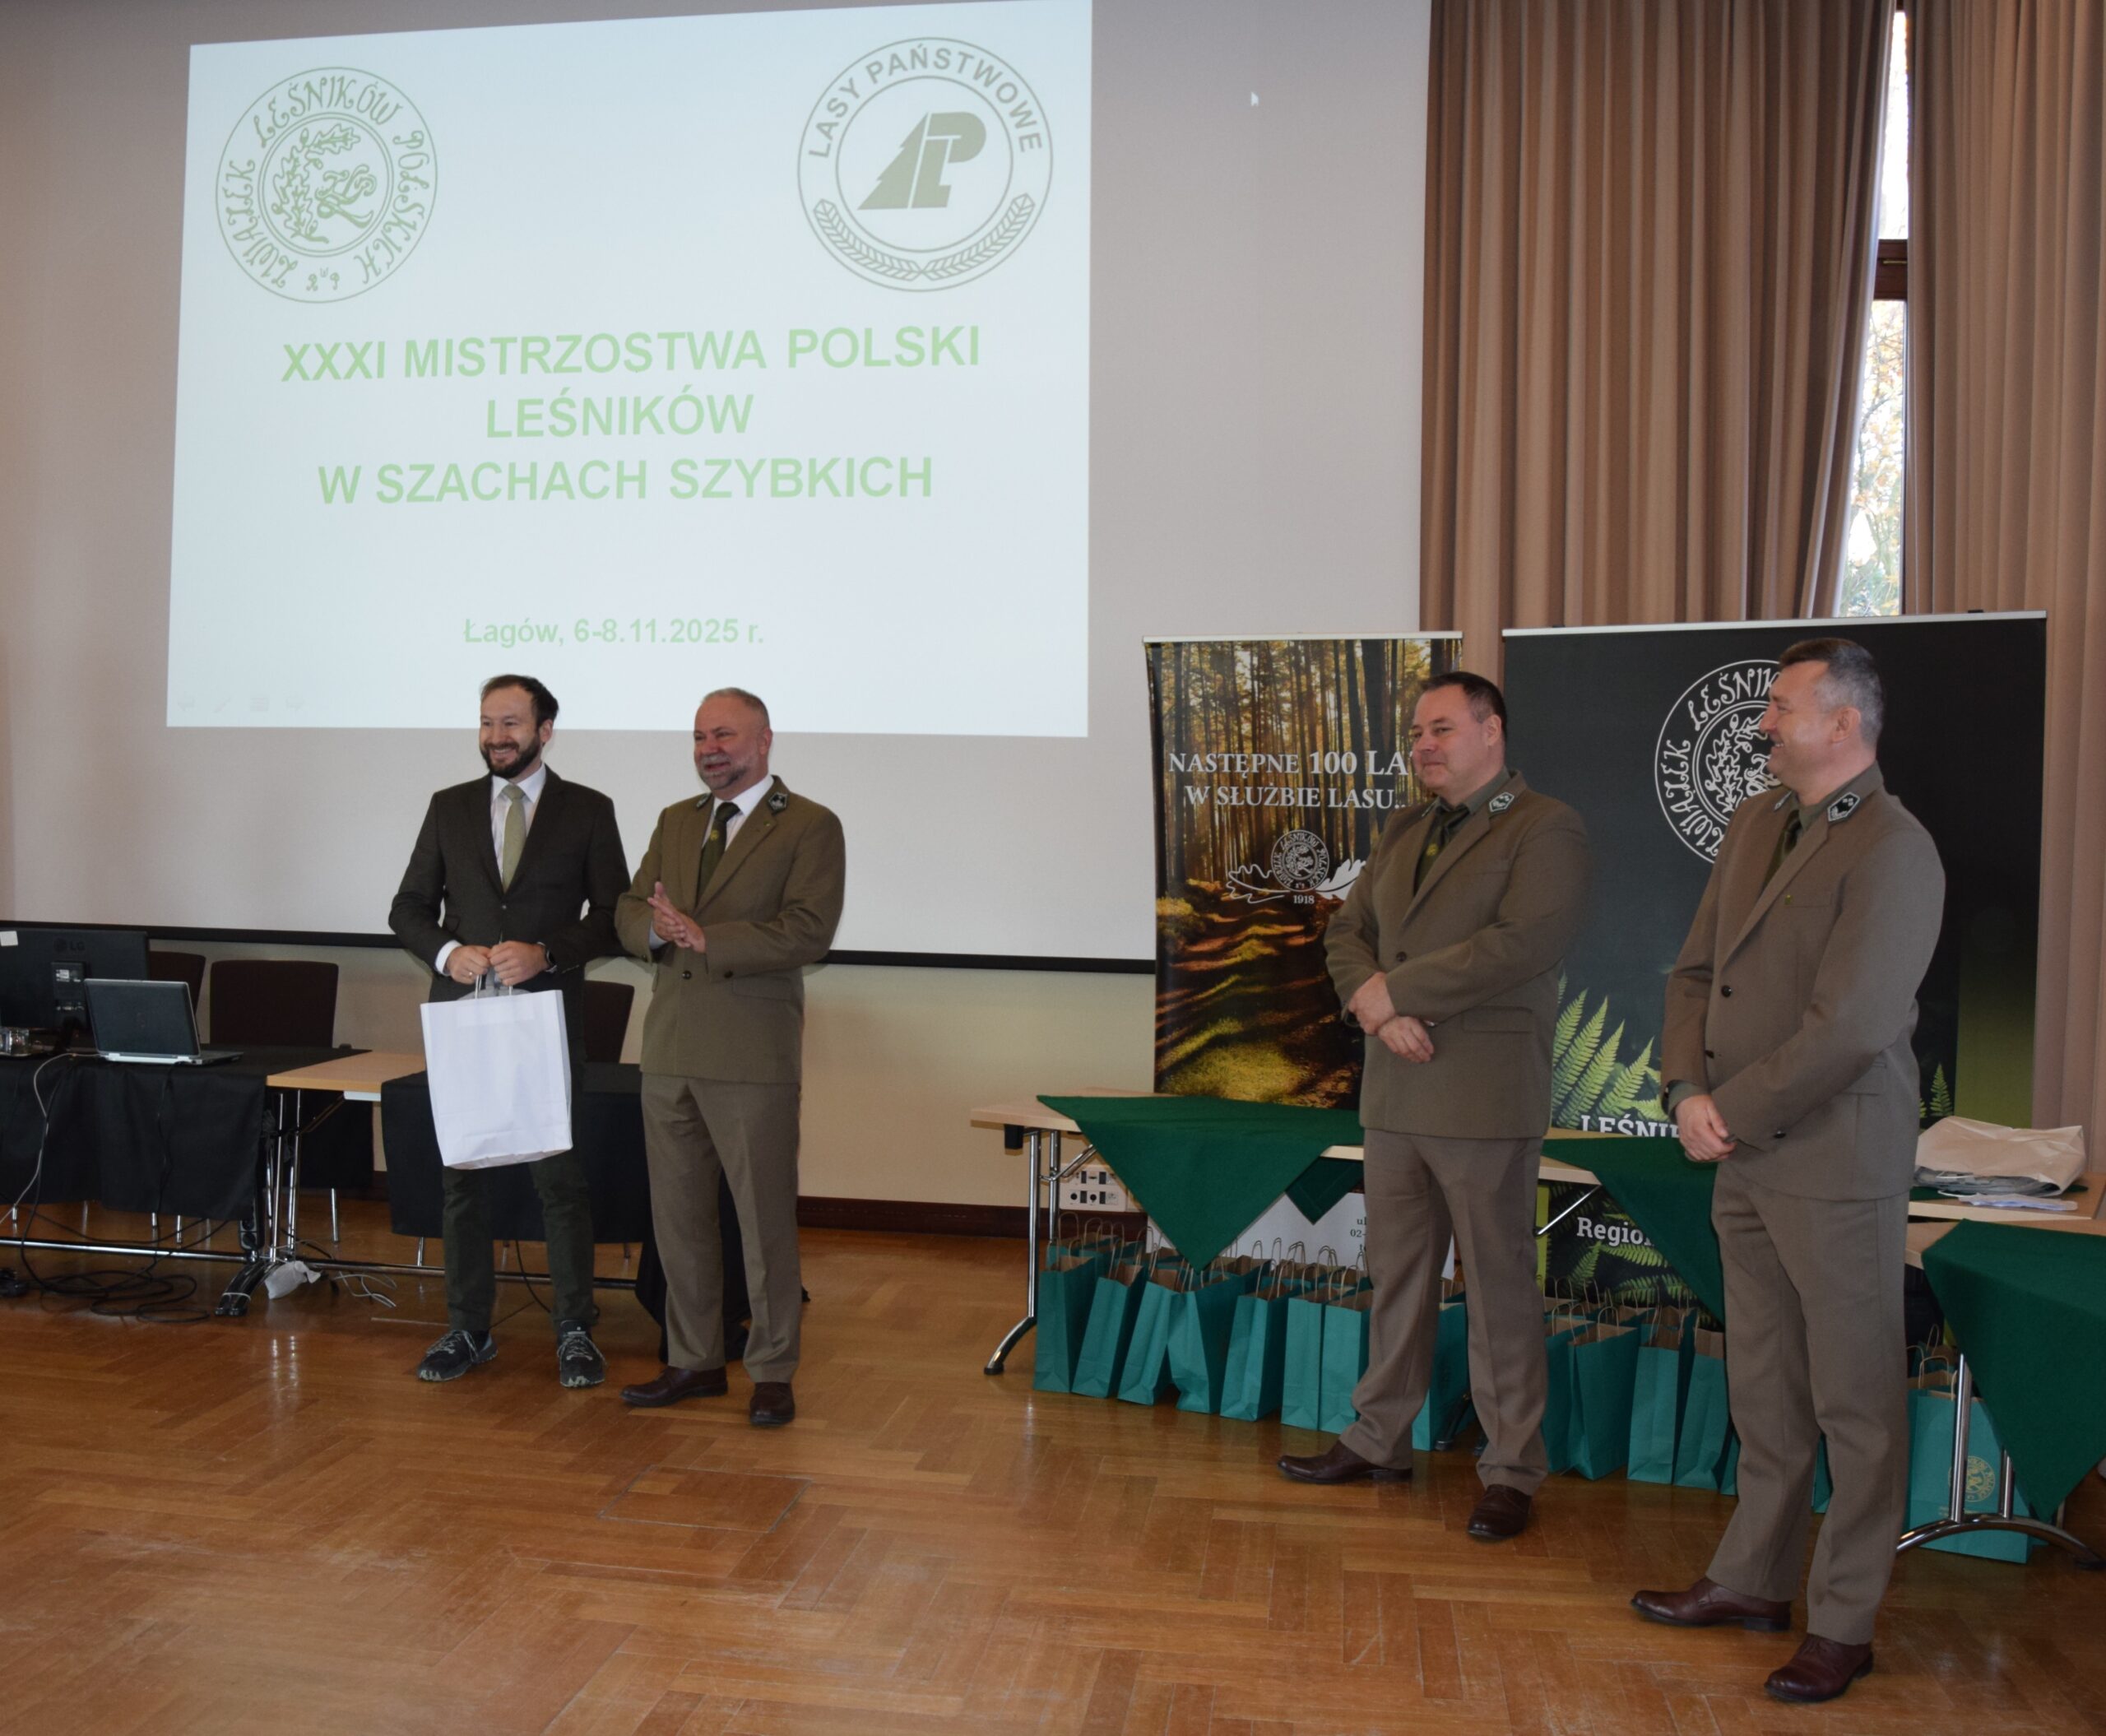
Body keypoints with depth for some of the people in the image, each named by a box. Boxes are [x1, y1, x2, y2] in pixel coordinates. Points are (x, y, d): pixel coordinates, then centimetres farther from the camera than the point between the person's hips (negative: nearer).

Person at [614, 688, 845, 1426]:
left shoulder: (810, 827, -4)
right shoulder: (674, 822, 16)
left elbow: (806, 932, -15)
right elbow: (629, 913, 12)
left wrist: (705, 938, -19)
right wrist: (657, 929, -11)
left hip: (752, 1054, -6)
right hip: (670, 1047, 6)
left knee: (766, 1219, 0)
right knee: (677, 1213, 12)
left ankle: (772, 1371, 13)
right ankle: (693, 1360, 25)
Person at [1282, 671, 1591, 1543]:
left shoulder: (1545, 829, -7)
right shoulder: (1402, 834, 16)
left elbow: (1523, 943, -21)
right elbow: (1347, 931, 12)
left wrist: (1395, 991, -16)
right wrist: (1376, 1008, -9)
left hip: (1485, 1101, -7)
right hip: (1396, 1094, 7)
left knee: (1500, 1288, 2)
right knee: (1395, 1275, 16)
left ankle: (1512, 1471, 14)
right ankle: (1380, 1438, 29)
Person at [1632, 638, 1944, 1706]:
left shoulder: (1891, 851, -15)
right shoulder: (1753, 827, 11)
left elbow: (1847, 1026, -21)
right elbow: (1695, 973, 12)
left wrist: (1732, 1118, -14)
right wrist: (1687, 1090, -3)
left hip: (1835, 1168, -8)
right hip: (1745, 1164, 8)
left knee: (1856, 1405, 6)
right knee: (1764, 1392, 18)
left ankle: (1843, 1625, 18)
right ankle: (1755, 1580, 32)